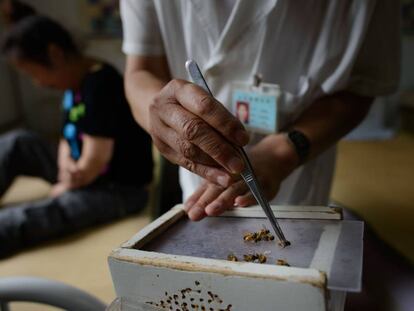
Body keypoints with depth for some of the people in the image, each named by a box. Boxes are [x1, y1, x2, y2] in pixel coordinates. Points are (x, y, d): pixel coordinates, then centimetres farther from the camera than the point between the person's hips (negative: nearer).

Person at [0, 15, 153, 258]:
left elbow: (95, 162, -23)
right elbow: (68, 140, 11)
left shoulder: (100, 84, -22)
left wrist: (60, 189, -6)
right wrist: (65, 165, -12)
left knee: (40, 214, -33)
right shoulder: (75, 85, 7)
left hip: (120, 189, -9)